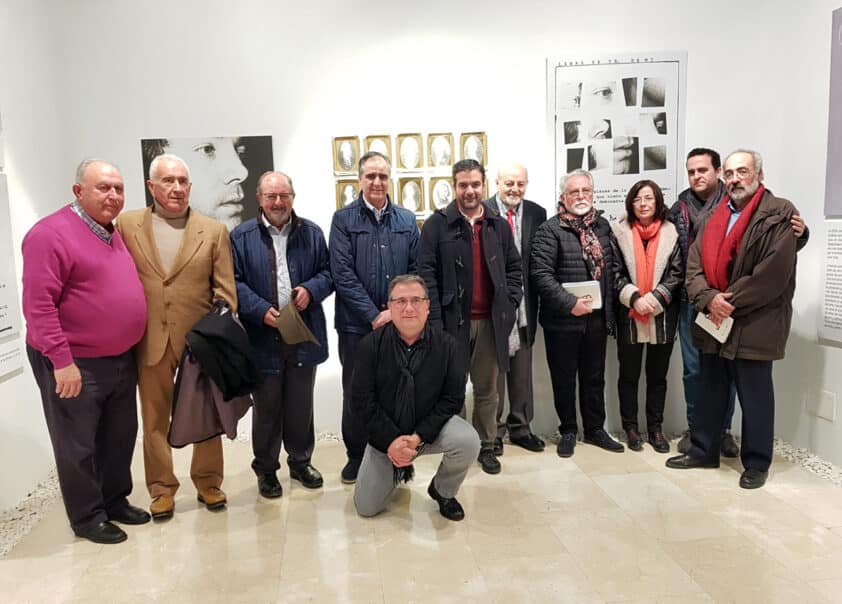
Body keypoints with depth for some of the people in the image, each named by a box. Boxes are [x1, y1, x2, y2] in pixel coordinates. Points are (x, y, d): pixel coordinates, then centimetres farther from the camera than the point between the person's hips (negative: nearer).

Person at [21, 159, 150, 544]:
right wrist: (62, 360, -23)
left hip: (121, 359, 8)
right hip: (75, 364, -8)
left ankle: (116, 500, 35)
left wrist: (130, 347, 15)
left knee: (120, 437, 18)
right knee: (78, 445, 7)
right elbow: (38, 304, -20)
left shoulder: (114, 233, 11)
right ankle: (87, 517, 23)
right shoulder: (51, 234, -16)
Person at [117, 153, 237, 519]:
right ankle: (162, 489, 26)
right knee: (155, 418, 11)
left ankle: (208, 482, 28)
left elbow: (225, 290, -1)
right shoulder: (127, 225, 3)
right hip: (150, 339, 1)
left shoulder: (214, 231, 1)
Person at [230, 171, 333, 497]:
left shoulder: (311, 233, 7)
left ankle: (301, 461, 34)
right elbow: (234, 282, -5)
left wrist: (311, 289, -12)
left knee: (301, 406, 15)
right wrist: (261, 310, -18)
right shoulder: (241, 236, -1)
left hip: (304, 336, 2)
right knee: (266, 408, 10)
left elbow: (328, 272, 9)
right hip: (262, 338, -2)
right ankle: (266, 469, 27)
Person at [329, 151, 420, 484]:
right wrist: (374, 315, -13)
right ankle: (356, 455, 26)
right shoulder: (343, 219, -1)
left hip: (399, 321, 2)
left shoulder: (407, 220, 7)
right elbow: (342, 273, -8)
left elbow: (416, 270, 5)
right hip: (357, 323, -2)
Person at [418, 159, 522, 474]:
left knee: (487, 389, 12)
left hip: (490, 321, 3)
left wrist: (509, 305, 2)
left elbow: (514, 268, 15)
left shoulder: (499, 225, 11)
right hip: (453, 320, -3)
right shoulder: (437, 224, -2)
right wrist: (436, 323, -13)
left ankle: (486, 446, 26)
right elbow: (427, 275, -7)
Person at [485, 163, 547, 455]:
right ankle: (493, 429, 20)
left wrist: (536, 298, -1)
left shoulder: (537, 213, 6)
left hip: (524, 304, 4)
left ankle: (520, 427, 29)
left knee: (522, 369, 14)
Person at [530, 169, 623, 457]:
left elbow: (611, 269, 14)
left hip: (597, 318, 5)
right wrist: (570, 303, -21)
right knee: (564, 379, 9)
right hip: (563, 320, -5)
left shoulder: (602, 226, 10)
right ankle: (568, 431, 25)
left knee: (594, 377, 16)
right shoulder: (550, 230, -8)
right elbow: (541, 274, -17)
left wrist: (609, 310, 6)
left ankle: (595, 429, 31)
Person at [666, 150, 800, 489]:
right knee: (711, 391, 17)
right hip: (712, 321, 6)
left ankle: (757, 462, 22)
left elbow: (774, 272, -16)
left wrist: (731, 302, -15)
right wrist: (709, 299, -12)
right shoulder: (712, 217, 13)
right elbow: (694, 265, 5)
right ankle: (703, 451, 31)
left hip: (754, 324, -5)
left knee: (755, 396, 6)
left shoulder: (780, 214, -6)